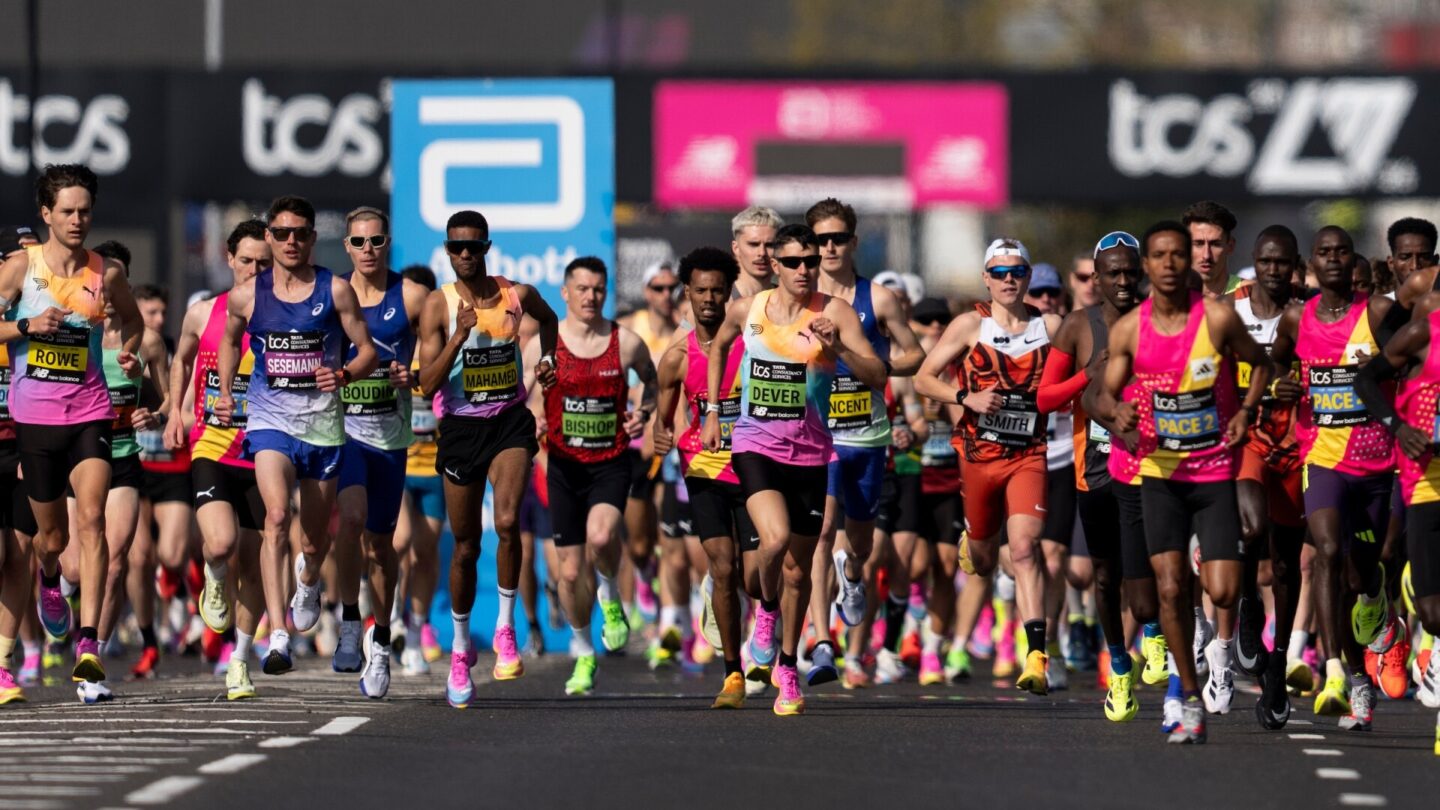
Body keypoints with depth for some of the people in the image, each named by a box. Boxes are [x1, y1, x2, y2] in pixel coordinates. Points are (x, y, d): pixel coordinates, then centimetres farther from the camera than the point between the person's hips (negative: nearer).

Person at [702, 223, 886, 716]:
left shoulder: (835, 313, -7)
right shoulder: (746, 310, 0)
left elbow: (877, 376, -15)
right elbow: (719, 346, 23)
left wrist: (838, 348, -31)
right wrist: (712, 411, 20)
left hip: (809, 453, 0)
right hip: (754, 446, 0)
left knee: (798, 568, 9)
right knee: (775, 536, -26)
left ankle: (787, 666, 28)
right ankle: (766, 609, 5)